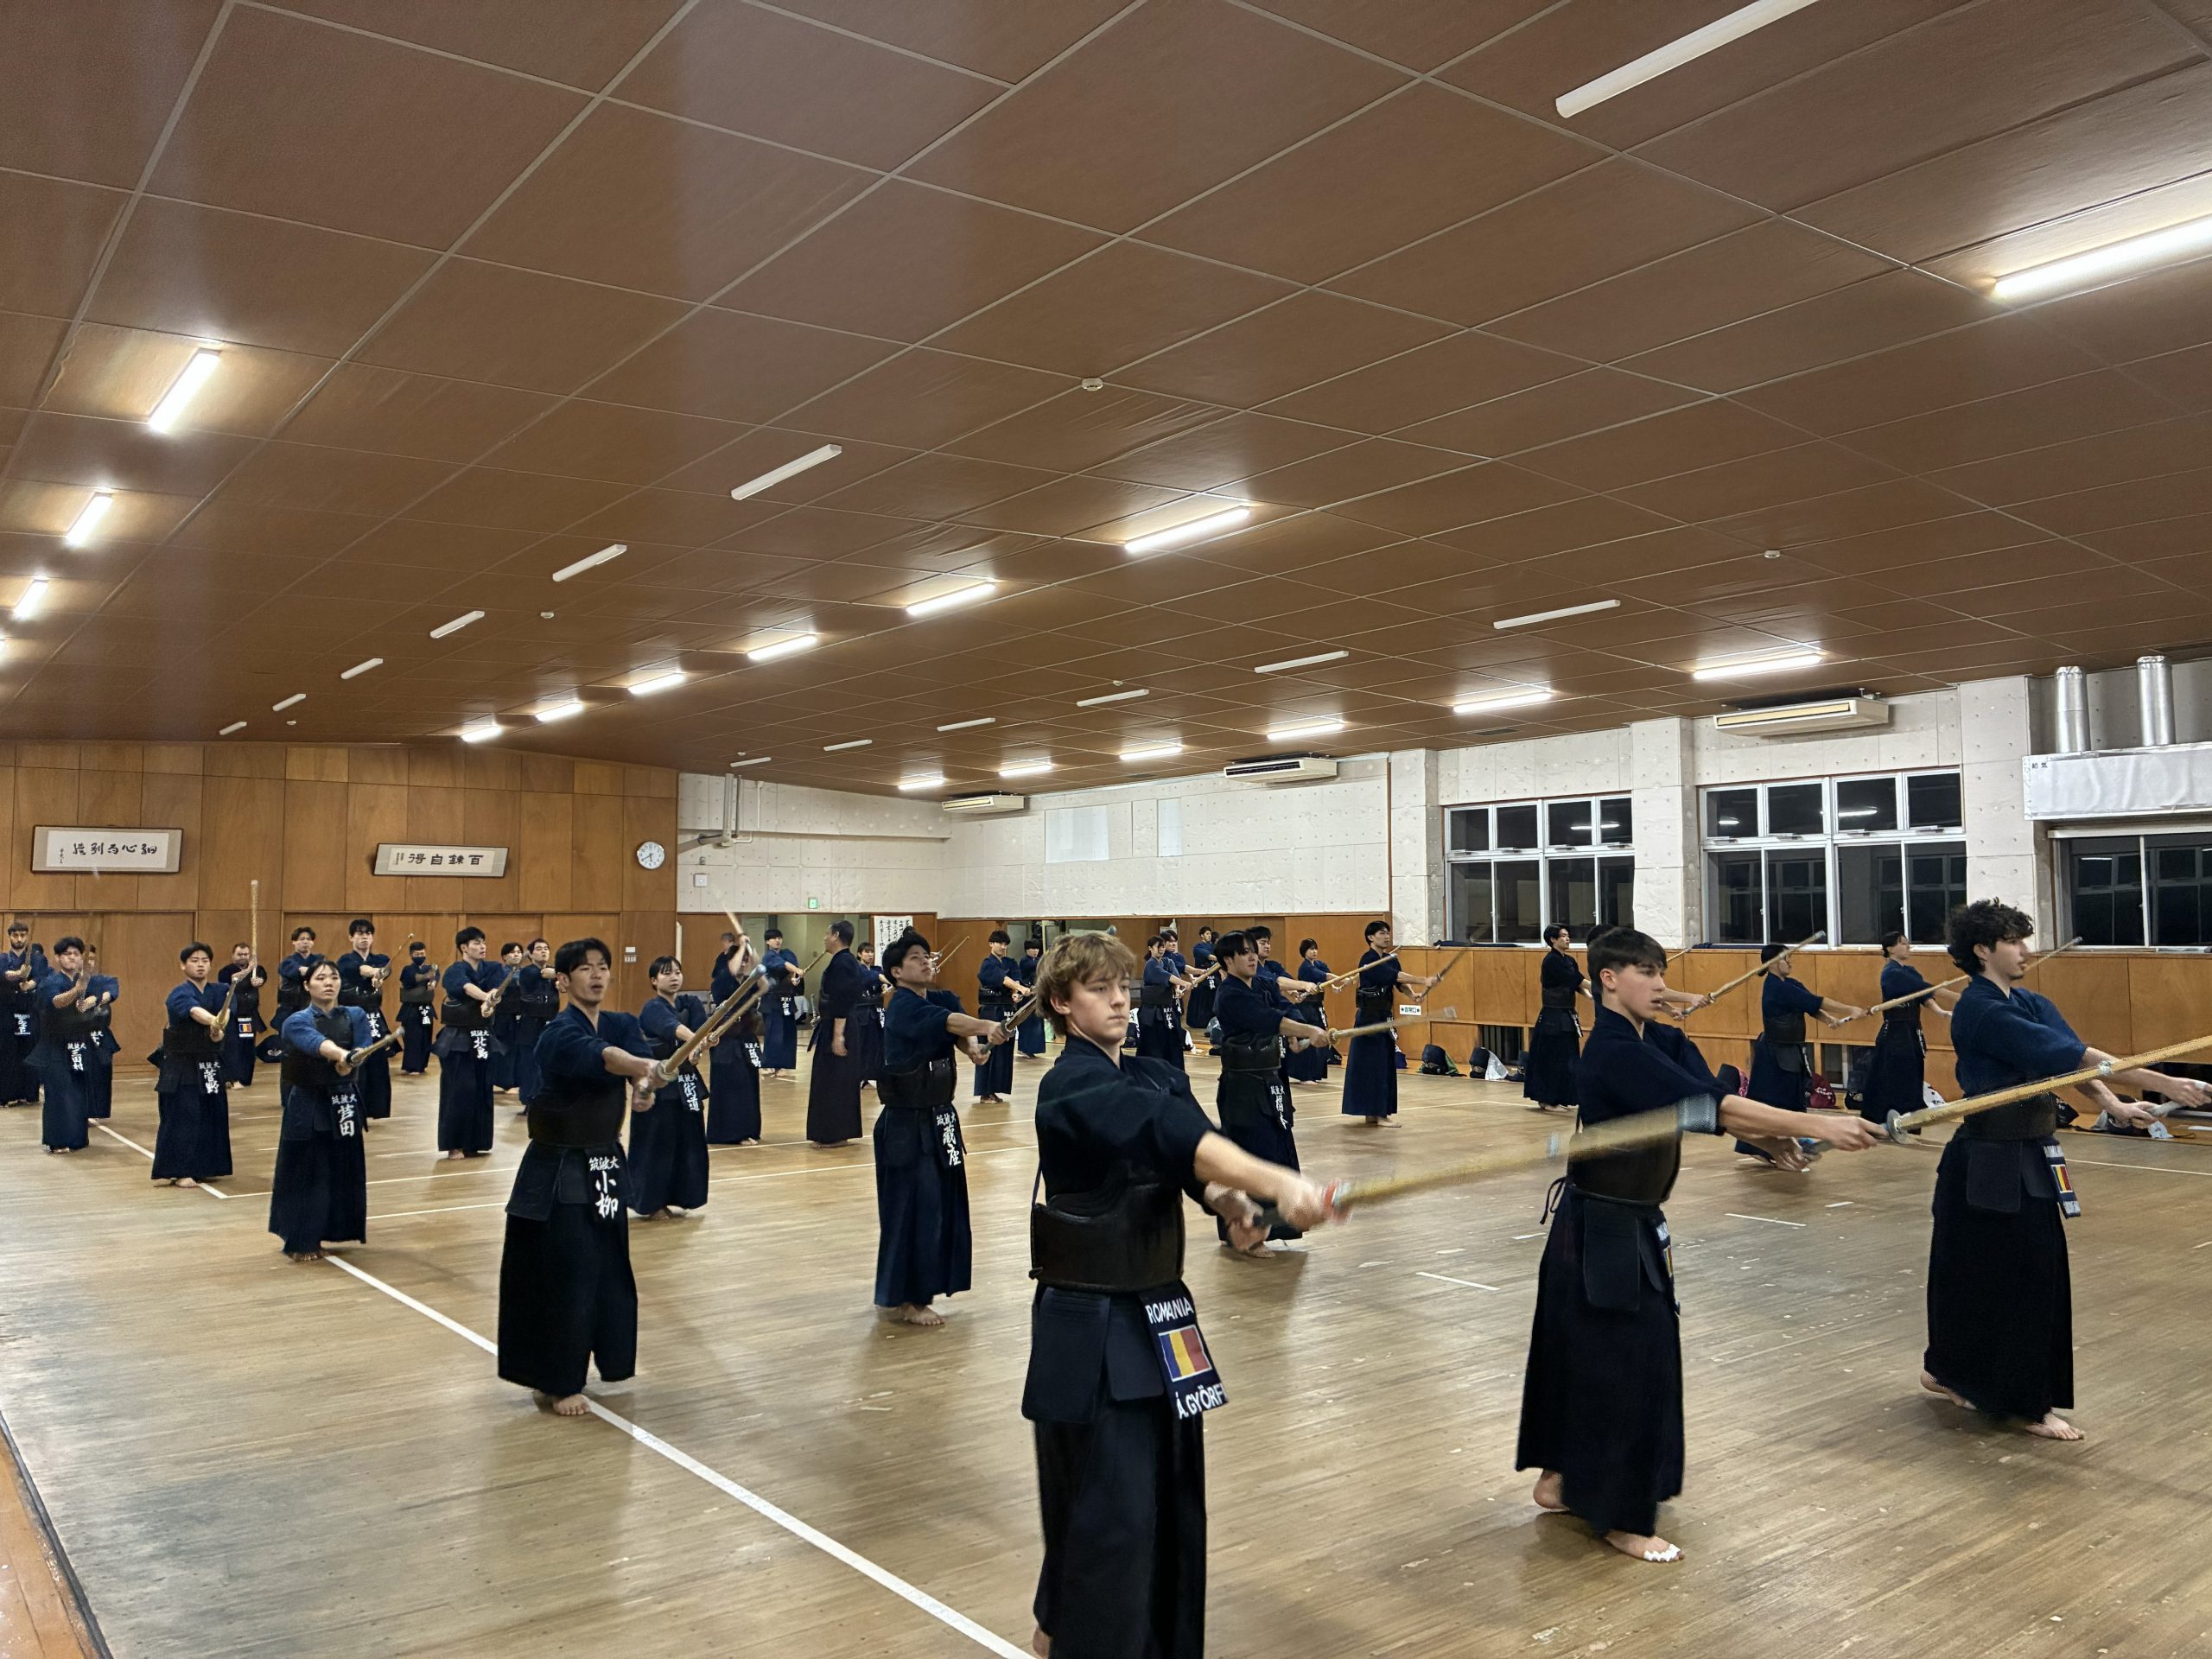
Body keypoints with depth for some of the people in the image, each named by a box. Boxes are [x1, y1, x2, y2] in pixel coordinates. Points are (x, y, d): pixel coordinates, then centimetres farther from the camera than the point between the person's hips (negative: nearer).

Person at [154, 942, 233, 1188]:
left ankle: (206, 1167, 21)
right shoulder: (180, 995, -12)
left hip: (210, 1064, 6)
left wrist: (219, 1025, -39)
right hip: (182, 1066, -6)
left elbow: (224, 1012, -15)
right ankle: (180, 1172, 1)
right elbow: (196, 1012, -35)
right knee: (183, 1116, -6)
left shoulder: (217, 993, 6)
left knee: (213, 1115, 9)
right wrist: (214, 1021, -57)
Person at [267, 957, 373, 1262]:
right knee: (305, 1173, 1)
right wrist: (343, 1055, -52)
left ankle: (331, 1231, 24)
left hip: (344, 1104, 4)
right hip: (307, 1105, -3)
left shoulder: (356, 1015, 4)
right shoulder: (297, 1022, -8)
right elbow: (317, 1043, -31)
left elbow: (365, 1047, -14)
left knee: (343, 1171, 8)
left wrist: (351, 1060, -38)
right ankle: (300, 1242, 13)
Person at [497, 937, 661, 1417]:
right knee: (563, 1272, -4)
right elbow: (600, 1056, -40)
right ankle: (557, 1384, 8)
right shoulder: (560, 1034, -19)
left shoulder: (622, 1025, 3)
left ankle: (609, 1355, 35)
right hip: (558, 1168, -6)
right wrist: (647, 1067, -60)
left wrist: (645, 1088, -41)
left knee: (608, 1266, 16)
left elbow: (635, 1055, -18)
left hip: (605, 1164, 7)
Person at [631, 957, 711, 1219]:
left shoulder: (690, 1004, 9)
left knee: (688, 1142, 8)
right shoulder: (652, 1009, -10)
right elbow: (674, 1028, -32)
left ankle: (672, 1199, 20)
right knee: (655, 1143, -5)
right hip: (659, 1083, -6)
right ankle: (649, 1202, 9)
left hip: (686, 1082, 6)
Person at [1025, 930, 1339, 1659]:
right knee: (1111, 1510, -4)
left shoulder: (1151, 1076, 9)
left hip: (1155, 1312, 8)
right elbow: (1170, 1131, -35)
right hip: (1093, 1325, -8)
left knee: (1171, 1498, 17)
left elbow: (1187, 1153, -5)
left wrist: (1228, 1198, -28)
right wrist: (1279, 1183, -46)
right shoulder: (1074, 1089, -19)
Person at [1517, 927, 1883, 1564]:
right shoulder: (1613, 1055, -25)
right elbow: (1708, 1106, -32)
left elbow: (1711, 1099, -7)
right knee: (1624, 1361, -1)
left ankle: (1561, 1480, 33)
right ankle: (1623, 1518, 13)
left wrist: (1771, 1136, -26)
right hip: (1601, 1230, -9)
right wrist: (1818, 1125, -33)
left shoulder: (1663, 1043, 5)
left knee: (1581, 1351, 18)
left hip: (1631, 1224, 9)